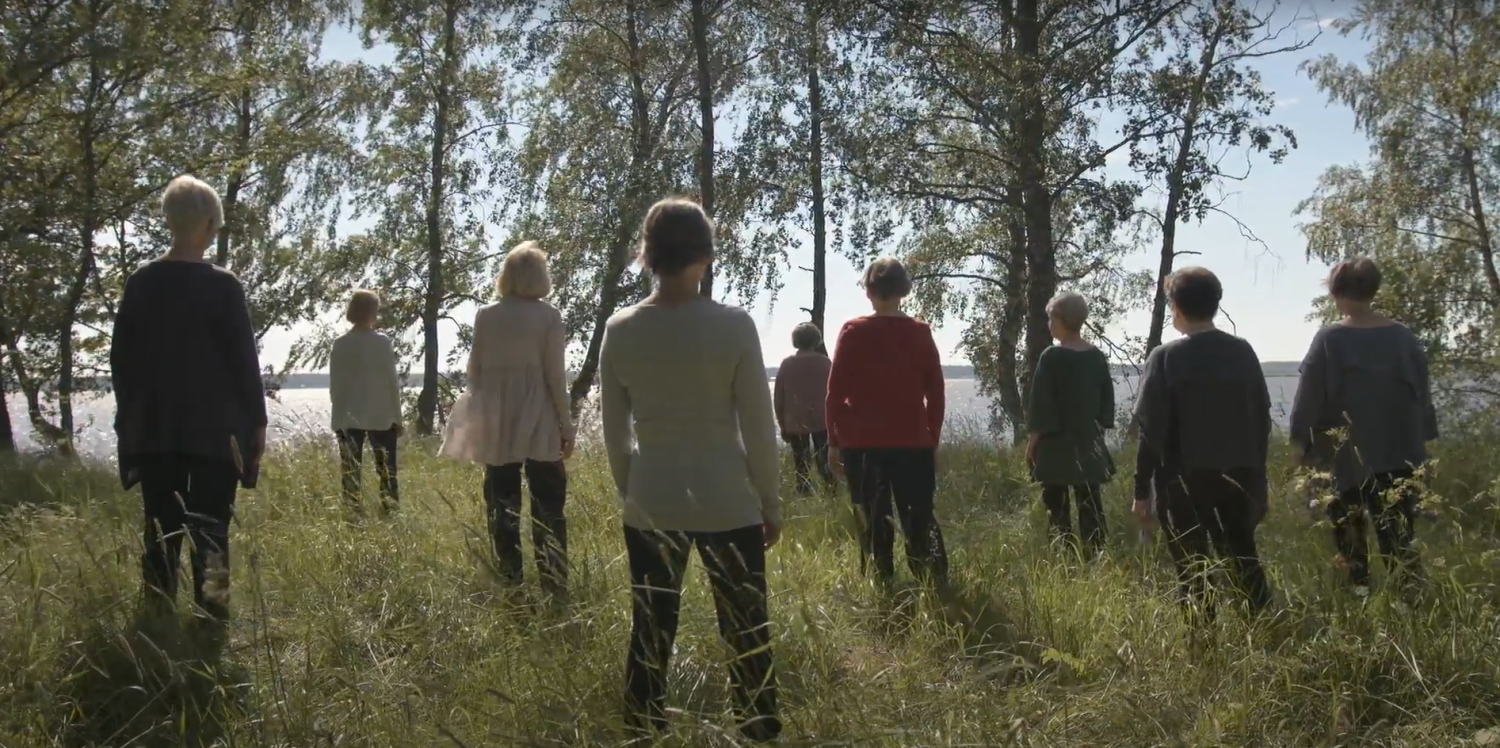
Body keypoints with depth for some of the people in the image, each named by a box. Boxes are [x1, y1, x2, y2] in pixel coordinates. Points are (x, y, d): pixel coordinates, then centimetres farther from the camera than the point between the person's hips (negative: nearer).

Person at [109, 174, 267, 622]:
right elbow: (244, 358, -7)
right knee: (209, 531, 0)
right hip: (215, 427, -4)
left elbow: (120, 358, 8)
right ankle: (210, 620, -5)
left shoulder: (139, 284, 3)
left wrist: (130, 416, 18)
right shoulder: (222, 286, -9)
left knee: (160, 531, 10)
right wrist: (257, 419, 1)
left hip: (152, 426, 4)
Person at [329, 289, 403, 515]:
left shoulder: (340, 344, -1)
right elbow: (392, 382, -5)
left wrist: (339, 415, 11)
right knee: (386, 471, 7)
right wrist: (397, 416, 3)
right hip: (382, 417, -2)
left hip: (348, 418, 2)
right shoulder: (382, 343, -7)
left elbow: (335, 385, 2)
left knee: (351, 474, 5)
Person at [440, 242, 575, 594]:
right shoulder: (549, 316, -5)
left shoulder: (485, 316, 3)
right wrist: (567, 426, 1)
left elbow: (475, 372, 6)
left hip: (496, 426, 3)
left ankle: (509, 586, 12)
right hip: (539, 426, -3)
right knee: (548, 511, 3)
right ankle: (554, 587, 0)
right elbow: (555, 375, -5)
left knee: (502, 510, 9)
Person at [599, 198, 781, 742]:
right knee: (747, 636, 10)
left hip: (650, 507, 3)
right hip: (727, 504, -2)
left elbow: (615, 435, 4)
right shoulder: (733, 325, -11)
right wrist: (771, 502, 5)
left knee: (649, 638, 13)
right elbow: (758, 428, -7)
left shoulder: (619, 331, -3)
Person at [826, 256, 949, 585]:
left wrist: (834, 441, 5)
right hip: (913, 444, 1)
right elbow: (935, 393, 5)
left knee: (873, 524, 6)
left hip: (862, 444, -1)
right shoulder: (921, 333, 2)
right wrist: (933, 440, 13)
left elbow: (835, 392, -3)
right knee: (920, 520, 9)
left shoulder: (853, 332, -3)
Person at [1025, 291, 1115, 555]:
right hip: (1089, 443, 5)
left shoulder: (1051, 357, -12)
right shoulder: (1097, 356, 5)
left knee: (1056, 505, 2)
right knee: (1090, 503, 10)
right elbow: (1107, 398, 10)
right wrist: (1097, 429, 18)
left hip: (1056, 443, -5)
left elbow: (1040, 404, -11)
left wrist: (1032, 440, -3)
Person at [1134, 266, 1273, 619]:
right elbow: (1262, 418, 8)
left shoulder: (1166, 358, -9)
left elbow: (1152, 430, -10)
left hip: (1185, 481, -4)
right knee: (1243, 560, 16)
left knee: (1194, 572, 5)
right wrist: (1255, 471, 19)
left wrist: (1142, 490, -4)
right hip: (1240, 476, 4)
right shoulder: (1243, 352, 4)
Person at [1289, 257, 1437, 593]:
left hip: (1348, 456, -3)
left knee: (1349, 537, 11)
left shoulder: (1329, 340, -9)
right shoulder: (1403, 336, 4)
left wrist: (1303, 442, 1)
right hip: (1400, 453, 3)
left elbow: (1310, 397, -7)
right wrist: (1421, 438, 19)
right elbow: (1422, 392, 10)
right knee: (1398, 538, 3)